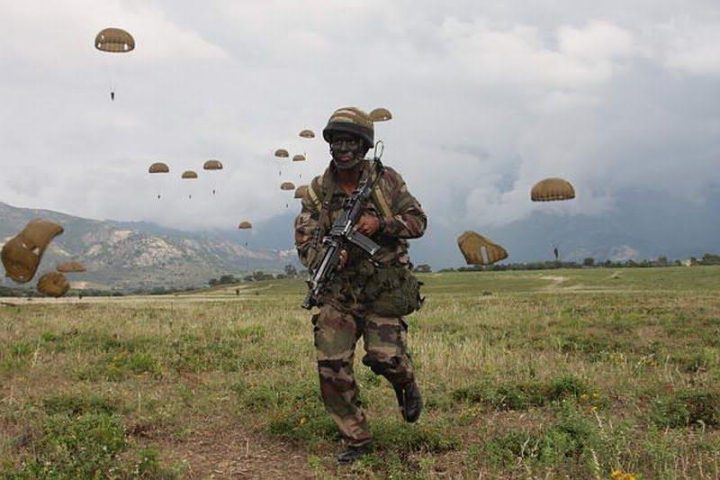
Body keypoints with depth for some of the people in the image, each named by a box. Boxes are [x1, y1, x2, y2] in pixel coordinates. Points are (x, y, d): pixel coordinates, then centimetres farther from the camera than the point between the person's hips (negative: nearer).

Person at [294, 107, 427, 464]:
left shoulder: (386, 180, 0)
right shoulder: (317, 192, 2)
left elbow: (418, 221, 2)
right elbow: (305, 243, -3)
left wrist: (380, 223, -16)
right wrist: (327, 257, -26)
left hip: (383, 289, -2)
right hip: (338, 291, 2)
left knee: (386, 357, -17)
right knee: (331, 367, -4)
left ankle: (406, 384, 22)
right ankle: (357, 440, 13)